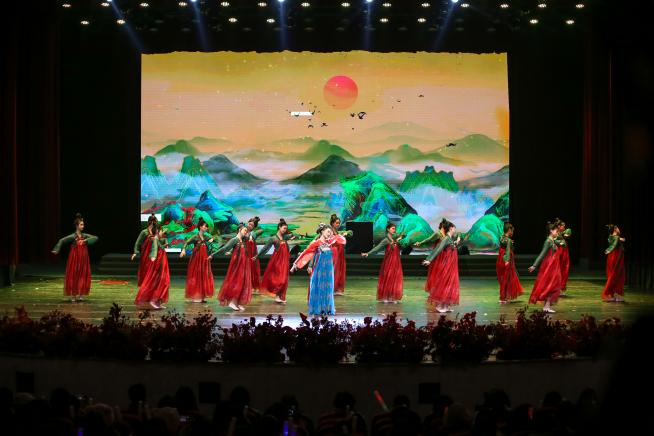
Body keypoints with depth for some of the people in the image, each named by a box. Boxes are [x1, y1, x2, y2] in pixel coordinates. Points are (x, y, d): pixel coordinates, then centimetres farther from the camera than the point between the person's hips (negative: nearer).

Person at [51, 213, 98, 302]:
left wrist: (86, 240, -18)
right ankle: (72, 295, 6)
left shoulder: (85, 236, 4)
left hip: (83, 259, 5)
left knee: (83, 276, 5)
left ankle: (80, 295, 15)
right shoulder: (72, 236, -10)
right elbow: (62, 241, -18)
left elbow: (95, 238, -3)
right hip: (75, 259, -5)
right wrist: (56, 250, -30)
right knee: (73, 276, -1)